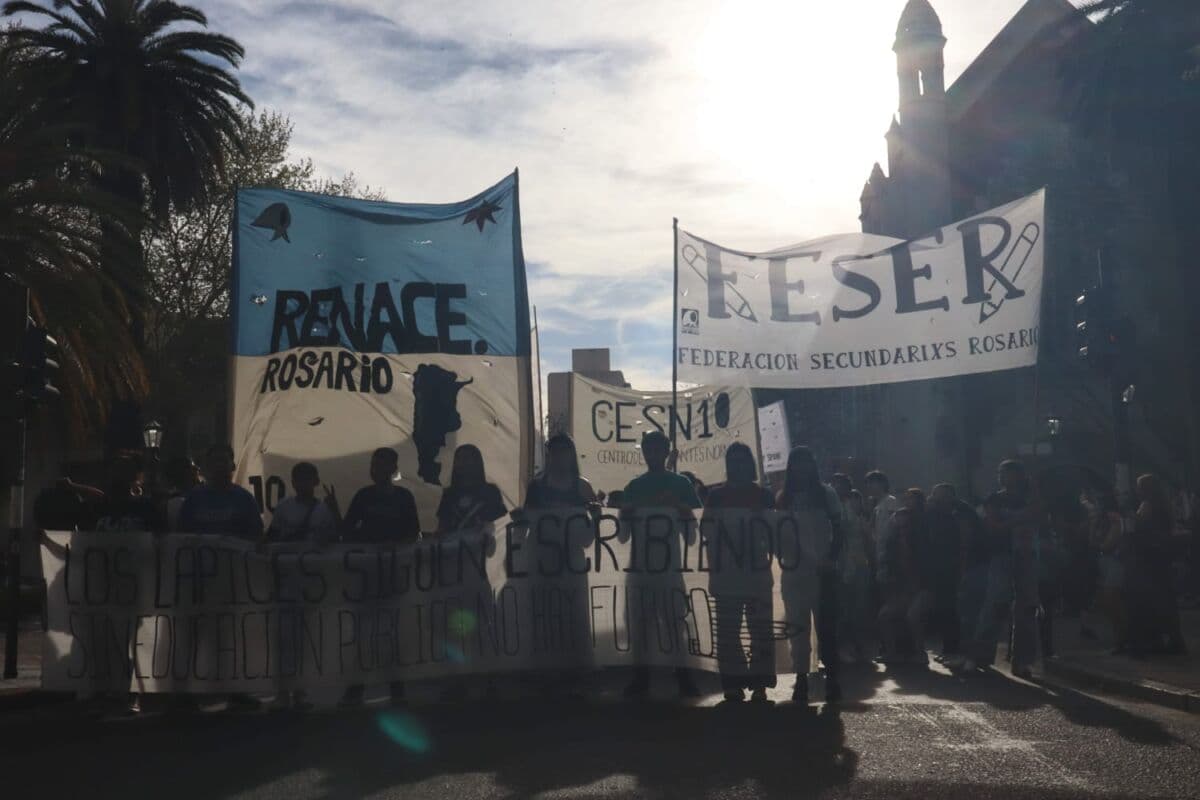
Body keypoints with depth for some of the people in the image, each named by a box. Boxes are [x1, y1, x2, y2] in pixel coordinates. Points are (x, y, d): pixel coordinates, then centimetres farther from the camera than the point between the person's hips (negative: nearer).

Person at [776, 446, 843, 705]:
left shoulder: (826, 494, 4)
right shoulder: (784, 498, 8)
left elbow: (838, 530, 2)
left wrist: (831, 559, -11)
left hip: (822, 569, -2)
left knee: (826, 625, -1)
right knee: (797, 627, 3)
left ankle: (832, 678, 4)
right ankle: (801, 679, 7)